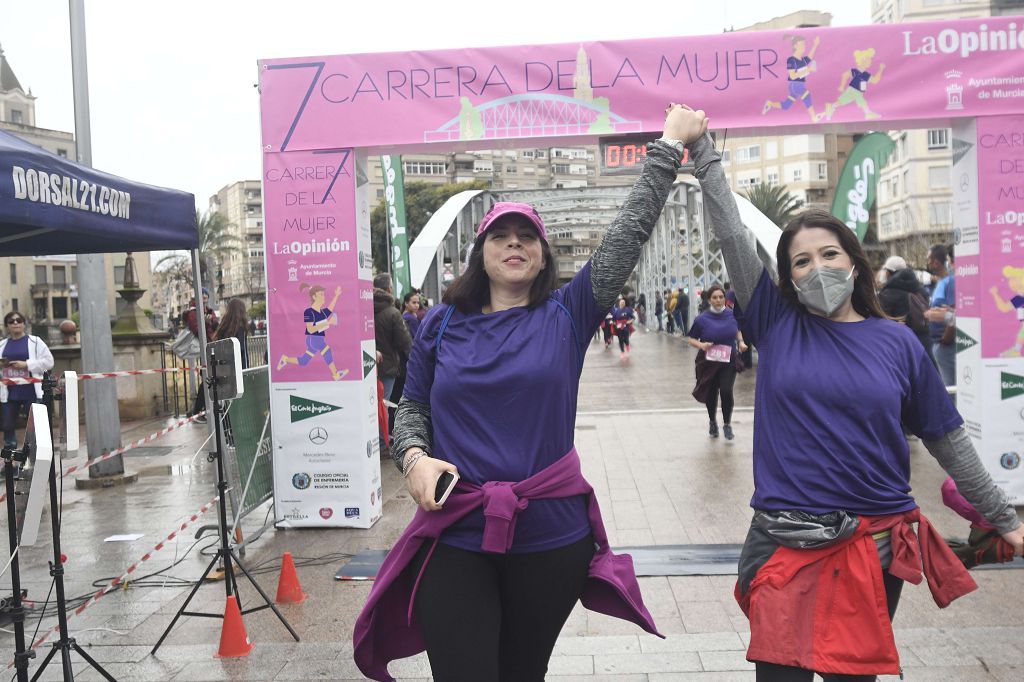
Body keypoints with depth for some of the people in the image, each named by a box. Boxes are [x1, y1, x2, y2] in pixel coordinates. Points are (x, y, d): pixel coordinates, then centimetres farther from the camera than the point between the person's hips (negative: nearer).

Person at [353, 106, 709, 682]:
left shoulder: (567, 314, 1)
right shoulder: (442, 324, 5)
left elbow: (629, 235, -1)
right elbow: (413, 407, 12)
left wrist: (669, 146, -1)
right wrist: (414, 457, -8)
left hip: (551, 536, 1)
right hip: (456, 537, 0)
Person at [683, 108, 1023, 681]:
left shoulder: (897, 343, 2)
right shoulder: (777, 324, 0)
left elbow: (948, 440, 10)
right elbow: (733, 236, -4)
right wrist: (704, 151, -4)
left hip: (874, 544, 1)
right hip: (786, 542, -1)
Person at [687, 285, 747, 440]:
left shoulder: (732, 314, -4)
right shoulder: (702, 319, -10)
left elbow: (737, 330, 16)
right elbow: (691, 339, -1)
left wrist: (741, 342, -1)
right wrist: (701, 345, -20)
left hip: (729, 362, 0)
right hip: (709, 362, 0)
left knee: (726, 392, -14)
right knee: (711, 394, 10)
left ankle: (727, 424, 11)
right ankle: (713, 422, 39)